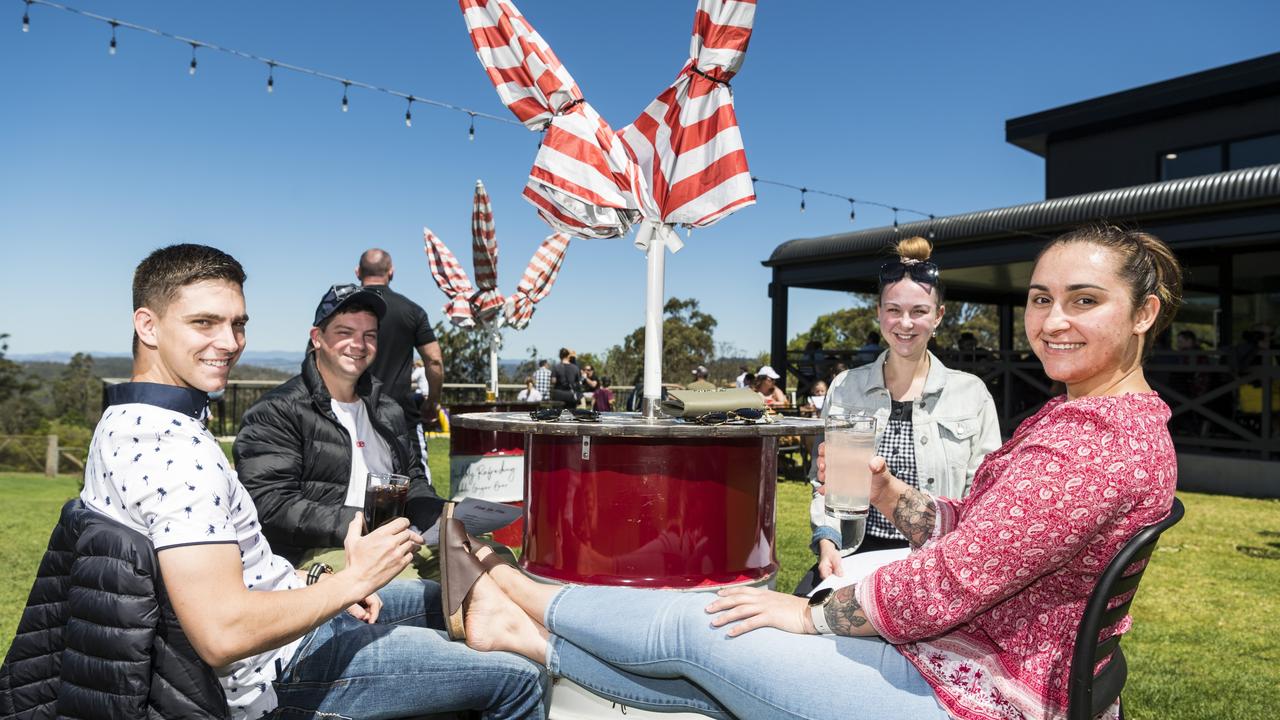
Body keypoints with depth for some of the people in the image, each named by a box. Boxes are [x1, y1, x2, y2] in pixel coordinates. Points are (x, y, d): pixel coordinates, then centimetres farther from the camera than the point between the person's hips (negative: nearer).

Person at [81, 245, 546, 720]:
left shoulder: (126, 424, 4)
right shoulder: (176, 448, -29)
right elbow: (223, 634, -35)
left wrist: (312, 581, 4)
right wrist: (352, 580, -23)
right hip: (276, 674, -10)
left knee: (437, 598, 29)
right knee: (520, 681, -4)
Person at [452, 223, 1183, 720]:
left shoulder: (1102, 438, -22)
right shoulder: (1075, 414, 11)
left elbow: (952, 579, -26)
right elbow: (971, 532, 13)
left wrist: (808, 612, -14)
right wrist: (889, 491, -4)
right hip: (949, 659, 9)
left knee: (698, 628, -4)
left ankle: (519, 593, 17)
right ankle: (517, 631, 17)